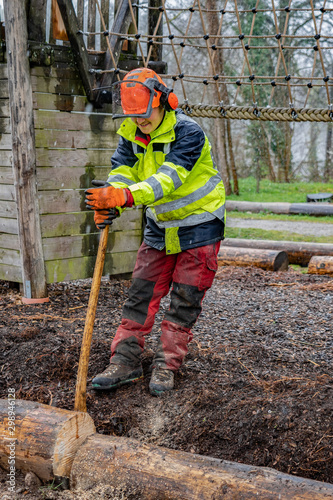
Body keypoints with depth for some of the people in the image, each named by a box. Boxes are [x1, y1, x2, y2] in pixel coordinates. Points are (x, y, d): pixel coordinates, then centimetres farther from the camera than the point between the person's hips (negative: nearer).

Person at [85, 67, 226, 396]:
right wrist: (109, 205, -36)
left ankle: (166, 366, 9)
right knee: (141, 293, 3)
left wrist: (124, 196, -51)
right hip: (159, 226, 6)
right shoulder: (131, 134, -5)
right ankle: (125, 362, 7)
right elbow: (122, 172, -13)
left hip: (198, 225, -5)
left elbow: (168, 179, -37)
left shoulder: (188, 133, -25)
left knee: (184, 301, 0)